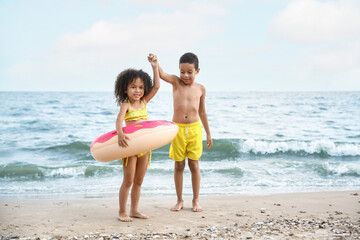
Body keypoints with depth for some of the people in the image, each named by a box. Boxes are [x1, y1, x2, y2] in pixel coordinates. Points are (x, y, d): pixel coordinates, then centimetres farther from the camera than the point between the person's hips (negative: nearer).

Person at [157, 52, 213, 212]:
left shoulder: (200, 89, 4)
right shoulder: (176, 82, 0)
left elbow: (202, 112, 13)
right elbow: (162, 75, -20)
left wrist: (208, 133, 16)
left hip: (194, 129, 1)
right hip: (178, 128, -1)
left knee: (194, 165, 5)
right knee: (179, 165, 7)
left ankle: (196, 200, 17)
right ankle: (180, 200, 19)